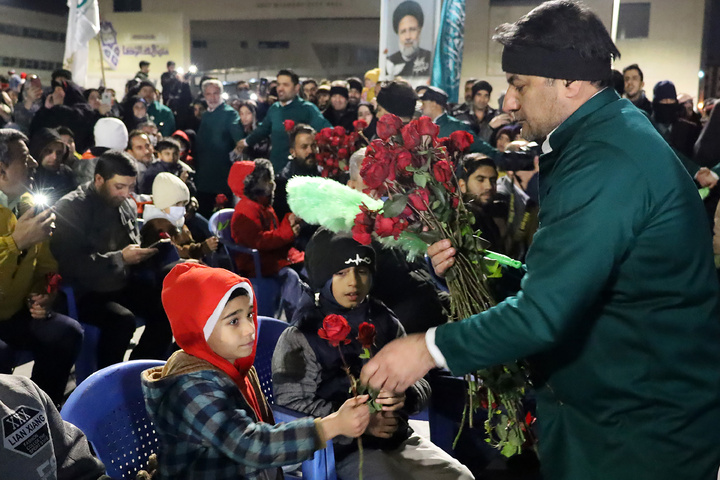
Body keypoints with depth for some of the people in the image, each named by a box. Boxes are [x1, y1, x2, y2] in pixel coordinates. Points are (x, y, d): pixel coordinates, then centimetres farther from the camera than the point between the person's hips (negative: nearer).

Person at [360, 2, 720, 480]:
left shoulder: (608, 163, -29)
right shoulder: (611, 134, 5)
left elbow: (544, 312, -32)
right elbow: (561, 274, 9)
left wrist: (430, 347, -23)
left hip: (644, 428, -9)